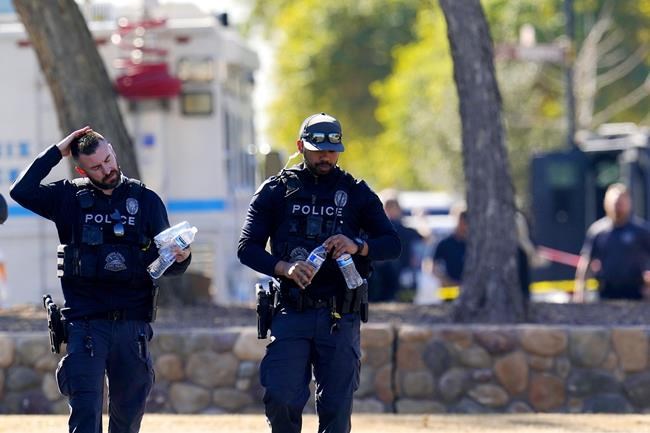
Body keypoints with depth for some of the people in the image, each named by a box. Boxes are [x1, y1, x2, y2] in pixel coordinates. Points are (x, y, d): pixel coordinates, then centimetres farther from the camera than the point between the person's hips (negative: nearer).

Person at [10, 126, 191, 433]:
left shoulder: (146, 201, 9)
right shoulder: (71, 198, 6)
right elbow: (22, 191, -8)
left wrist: (181, 258, -13)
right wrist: (56, 152, -5)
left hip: (132, 324, 2)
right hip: (85, 324, -2)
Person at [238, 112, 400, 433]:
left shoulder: (356, 193, 11)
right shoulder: (276, 191, 8)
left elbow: (392, 244, 4)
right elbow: (247, 248, 2)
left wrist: (358, 246, -17)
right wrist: (284, 268, -17)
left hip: (340, 319, 1)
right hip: (291, 313, -1)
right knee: (280, 399, -13)